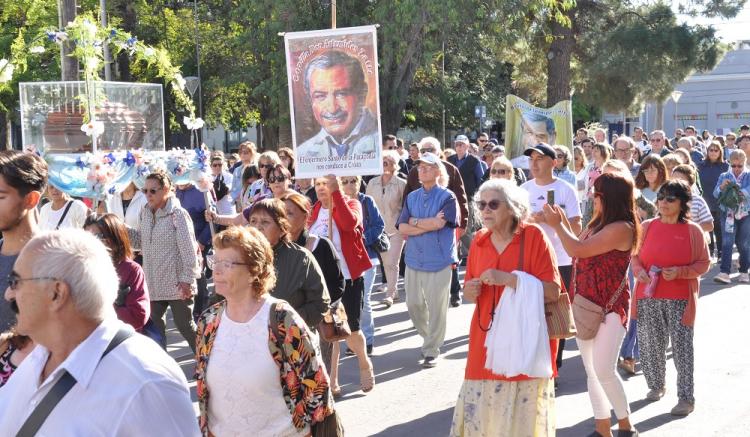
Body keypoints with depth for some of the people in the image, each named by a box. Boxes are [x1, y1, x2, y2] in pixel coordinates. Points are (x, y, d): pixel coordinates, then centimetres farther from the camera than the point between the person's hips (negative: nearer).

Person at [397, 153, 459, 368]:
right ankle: (429, 338, 33)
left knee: (437, 307, -1)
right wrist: (429, 225, -12)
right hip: (414, 259, 5)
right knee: (413, 304, 10)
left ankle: (432, 350, 10)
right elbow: (402, 228, 1)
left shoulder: (447, 197, -3)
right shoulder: (412, 197, 10)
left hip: (439, 260, -5)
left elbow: (439, 223, -17)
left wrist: (414, 222, -4)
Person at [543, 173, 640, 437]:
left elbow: (578, 250, -23)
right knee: (591, 372, 10)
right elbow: (579, 249, 19)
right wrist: (563, 222, 13)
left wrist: (557, 225, -11)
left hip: (611, 308, -9)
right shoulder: (598, 225, 10)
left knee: (603, 371, -13)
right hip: (586, 306, 9)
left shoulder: (621, 228, -18)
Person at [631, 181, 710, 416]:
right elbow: (635, 256, 12)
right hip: (648, 298, 3)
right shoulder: (647, 227, 3)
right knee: (649, 346, 8)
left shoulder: (693, 231, -2)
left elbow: (703, 263, 1)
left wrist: (679, 272, -15)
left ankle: (686, 398, 4)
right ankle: (656, 385, 30)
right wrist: (639, 271, -9)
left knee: (682, 347, -3)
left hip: (680, 299, -2)